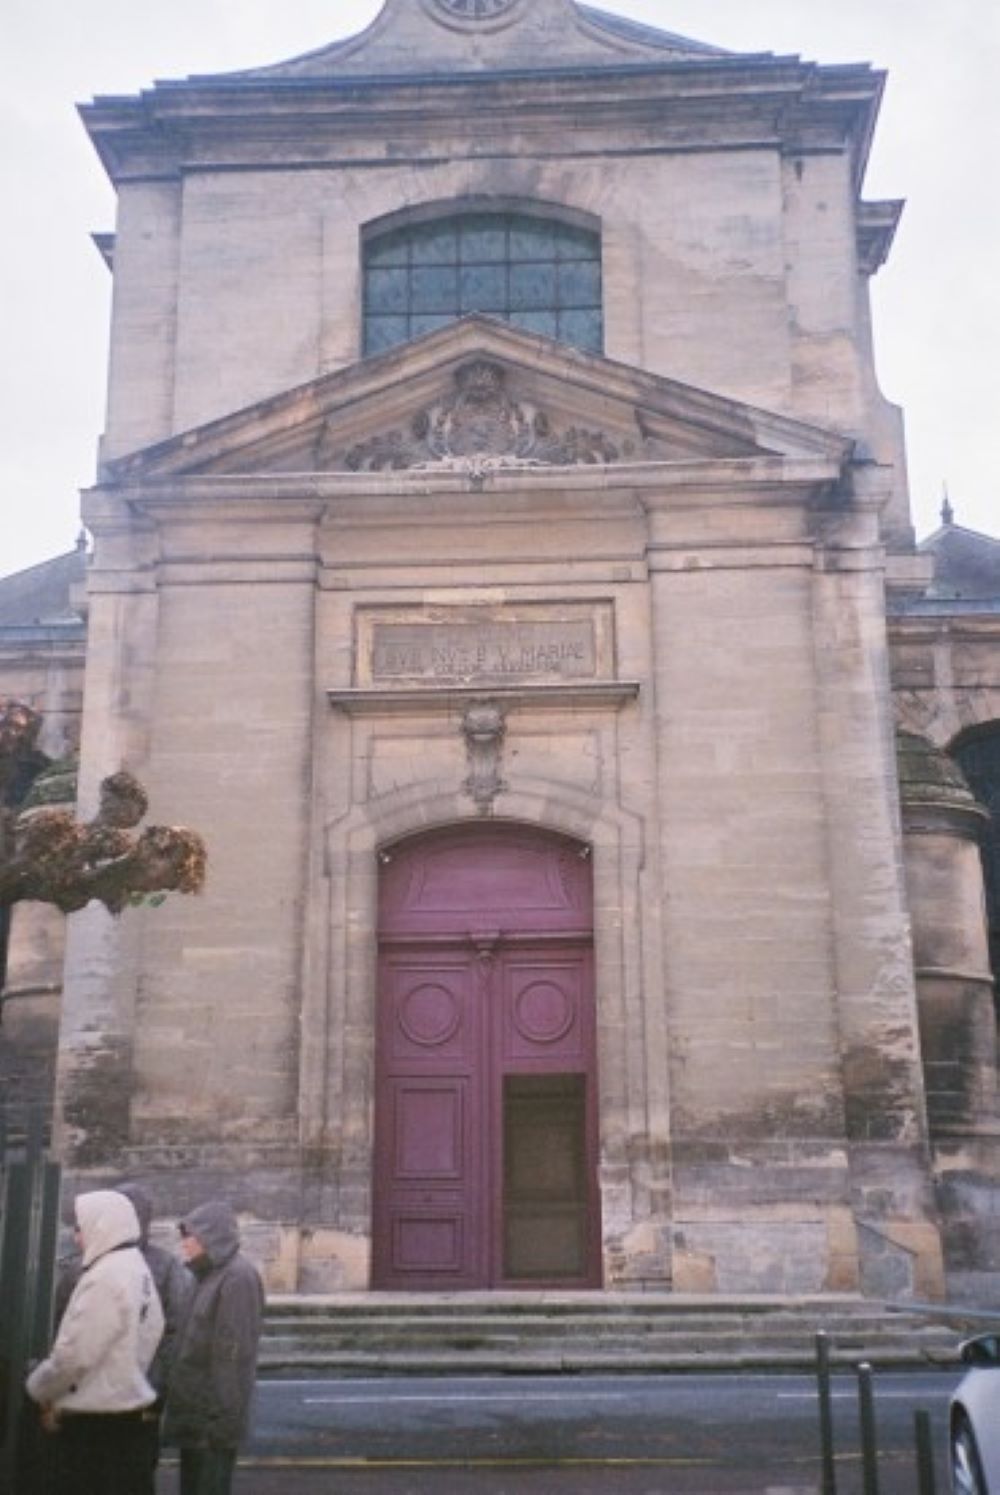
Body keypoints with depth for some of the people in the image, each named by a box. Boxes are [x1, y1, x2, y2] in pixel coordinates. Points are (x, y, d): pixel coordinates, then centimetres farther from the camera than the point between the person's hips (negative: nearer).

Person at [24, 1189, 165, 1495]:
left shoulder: (104, 1277, -18)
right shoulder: (138, 1271, 8)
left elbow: (74, 1354, -19)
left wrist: (39, 1389, 0)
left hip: (95, 1422, -9)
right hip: (127, 1415, 9)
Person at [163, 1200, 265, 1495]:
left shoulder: (237, 1278, -17)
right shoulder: (210, 1275, 12)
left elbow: (234, 1353, -20)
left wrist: (224, 1416, -20)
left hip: (213, 1412, -9)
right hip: (194, 1408, 9)